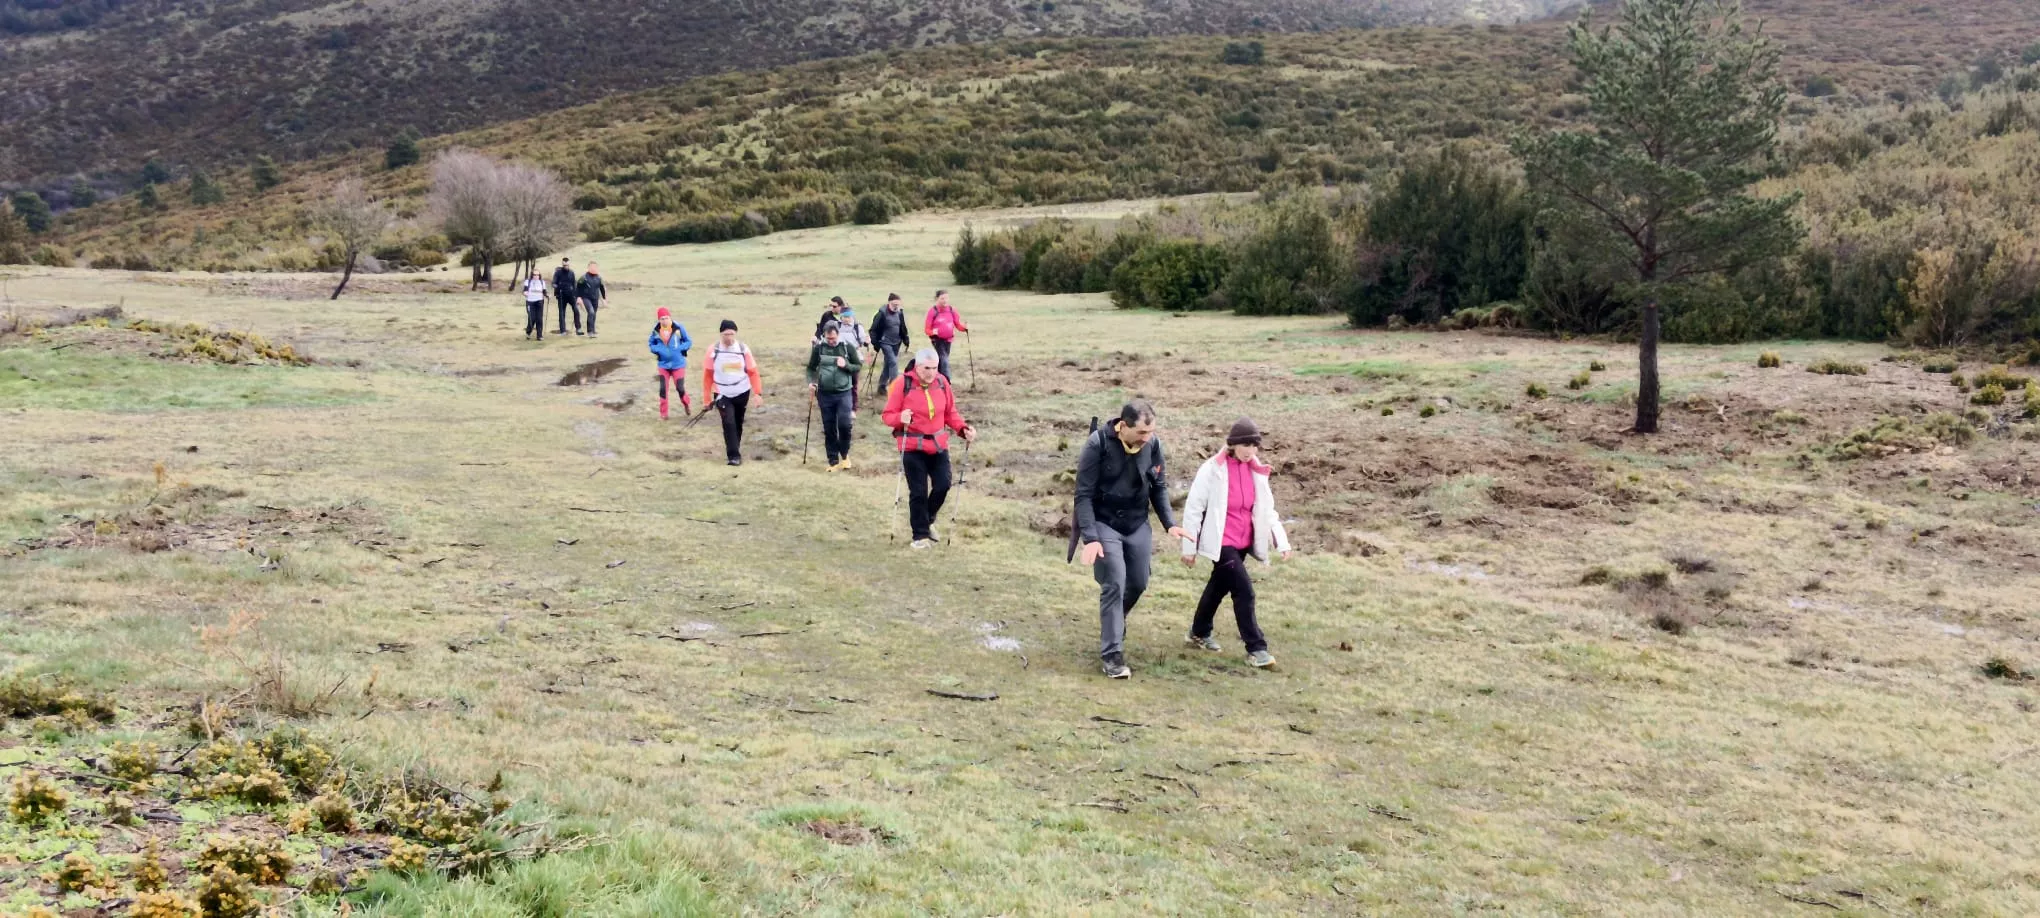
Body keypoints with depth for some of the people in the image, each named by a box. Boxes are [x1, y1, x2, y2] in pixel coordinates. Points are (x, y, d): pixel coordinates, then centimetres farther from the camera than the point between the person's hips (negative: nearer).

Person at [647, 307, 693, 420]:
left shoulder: (679, 328, -13)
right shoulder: (656, 330, -6)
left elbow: (689, 342, -3)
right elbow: (651, 343, 10)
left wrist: (679, 349, -18)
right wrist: (657, 350, -10)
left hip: (678, 364, -2)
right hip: (663, 364, 2)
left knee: (680, 388, 1)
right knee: (662, 389, -1)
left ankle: (687, 406, 31)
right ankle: (663, 414, 11)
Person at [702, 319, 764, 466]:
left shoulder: (743, 349, -9)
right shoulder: (714, 350, -11)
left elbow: (752, 372, -5)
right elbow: (708, 374, -2)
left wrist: (758, 393, -12)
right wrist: (707, 397, -1)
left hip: (742, 392, 2)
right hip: (722, 394, -2)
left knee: (738, 423, 15)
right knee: (729, 423, -16)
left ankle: (733, 450, 36)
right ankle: (734, 455, -13)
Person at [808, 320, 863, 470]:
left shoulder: (847, 347, -3)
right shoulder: (818, 348, -1)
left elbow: (859, 366, 4)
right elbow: (811, 368, 9)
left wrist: (846, 365, -16)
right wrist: (811, 382, -9)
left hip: (844, 393, -2)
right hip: (825, 394, 2)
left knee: (844, 425, -13)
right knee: (829, 429, 6)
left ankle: (844, 454, 13)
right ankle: (833, 461, 17)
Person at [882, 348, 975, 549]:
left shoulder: (941, 382, 0)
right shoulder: (904, 384, -13)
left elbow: (950, 412, 9)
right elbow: (888, 415, -9)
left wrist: (963, 428, -6)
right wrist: (900, 418, -31)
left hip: (939, 445, 4)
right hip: (912, 447, -4)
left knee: (942, 485, 2)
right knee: (918, 492, 1)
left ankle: (927, 519, 30)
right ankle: (920, 535, 14)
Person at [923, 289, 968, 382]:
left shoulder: (951, 310, 1)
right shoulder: (933, 311, -12)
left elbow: (958, 325, 6)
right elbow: (926, 329, -9)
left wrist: (965, 328, -15)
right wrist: (933, 332, -31)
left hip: (948, 339, 5)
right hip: (938, 340, -5)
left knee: (942, 361, 16)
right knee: (944, 361, -16)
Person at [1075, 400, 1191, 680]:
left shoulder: (1153, 445, -9)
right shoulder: (1099, 444, -21)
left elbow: (1159, 487, 6)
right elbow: (1084, 494, -17)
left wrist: (1170, 523, -6)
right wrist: (1090, 537, -24)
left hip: (1137, 525, 5)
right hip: (1104, 523, -5)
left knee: (1138, 583, 9)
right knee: (1114, 583, -12)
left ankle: (1113, 626, 39)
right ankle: (1112, 653, -4)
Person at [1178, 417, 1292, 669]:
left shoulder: (1256, 471, 4)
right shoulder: (1213, 469, -14)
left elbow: (1267, 509, 10)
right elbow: (1194, 508, -10)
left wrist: (1281, 540, -1)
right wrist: (1189, 547, -9)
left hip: (1243, 543, 7)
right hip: (1221, 542, -7)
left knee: (1219, 587, 20)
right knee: (1244, 590, -13)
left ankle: (1199, 633, 39)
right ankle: (1256, 648, -5)